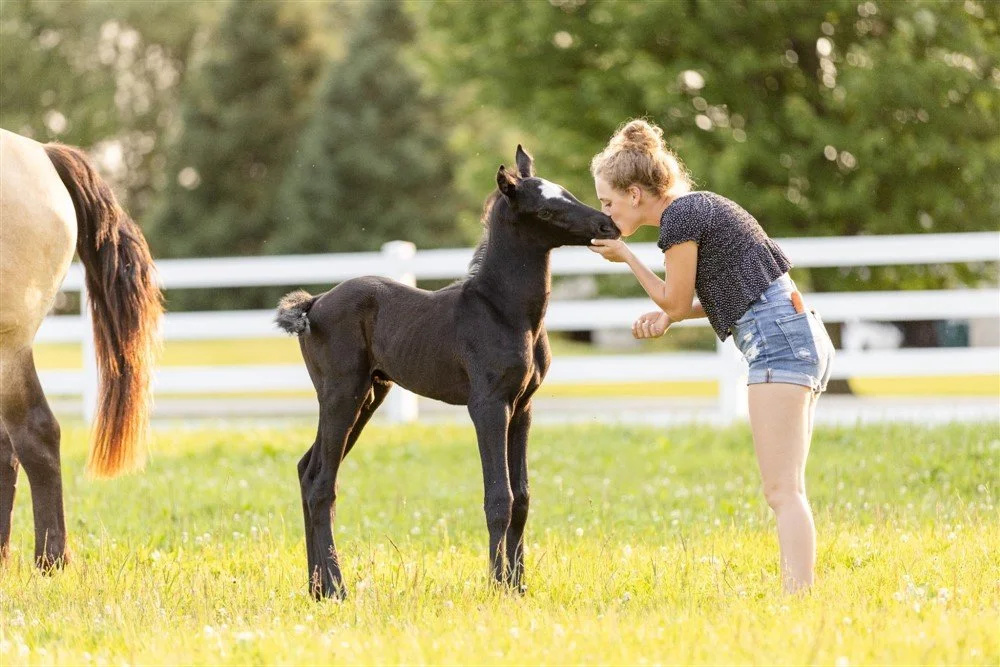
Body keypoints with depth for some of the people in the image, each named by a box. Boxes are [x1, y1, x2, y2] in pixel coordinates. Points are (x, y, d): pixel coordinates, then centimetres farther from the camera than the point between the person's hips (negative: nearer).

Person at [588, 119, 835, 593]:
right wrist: (666, 317, 9)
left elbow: (675, 303, -2)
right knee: (785, 490, 9)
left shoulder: (679, 217, -9)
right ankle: (796, 594, 6)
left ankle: (798, 597, -20)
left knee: (782, 490, -14)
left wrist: (625, 257, 9)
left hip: (777, 340, -10)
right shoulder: (699, 206, 20)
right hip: (803, 339, 10)